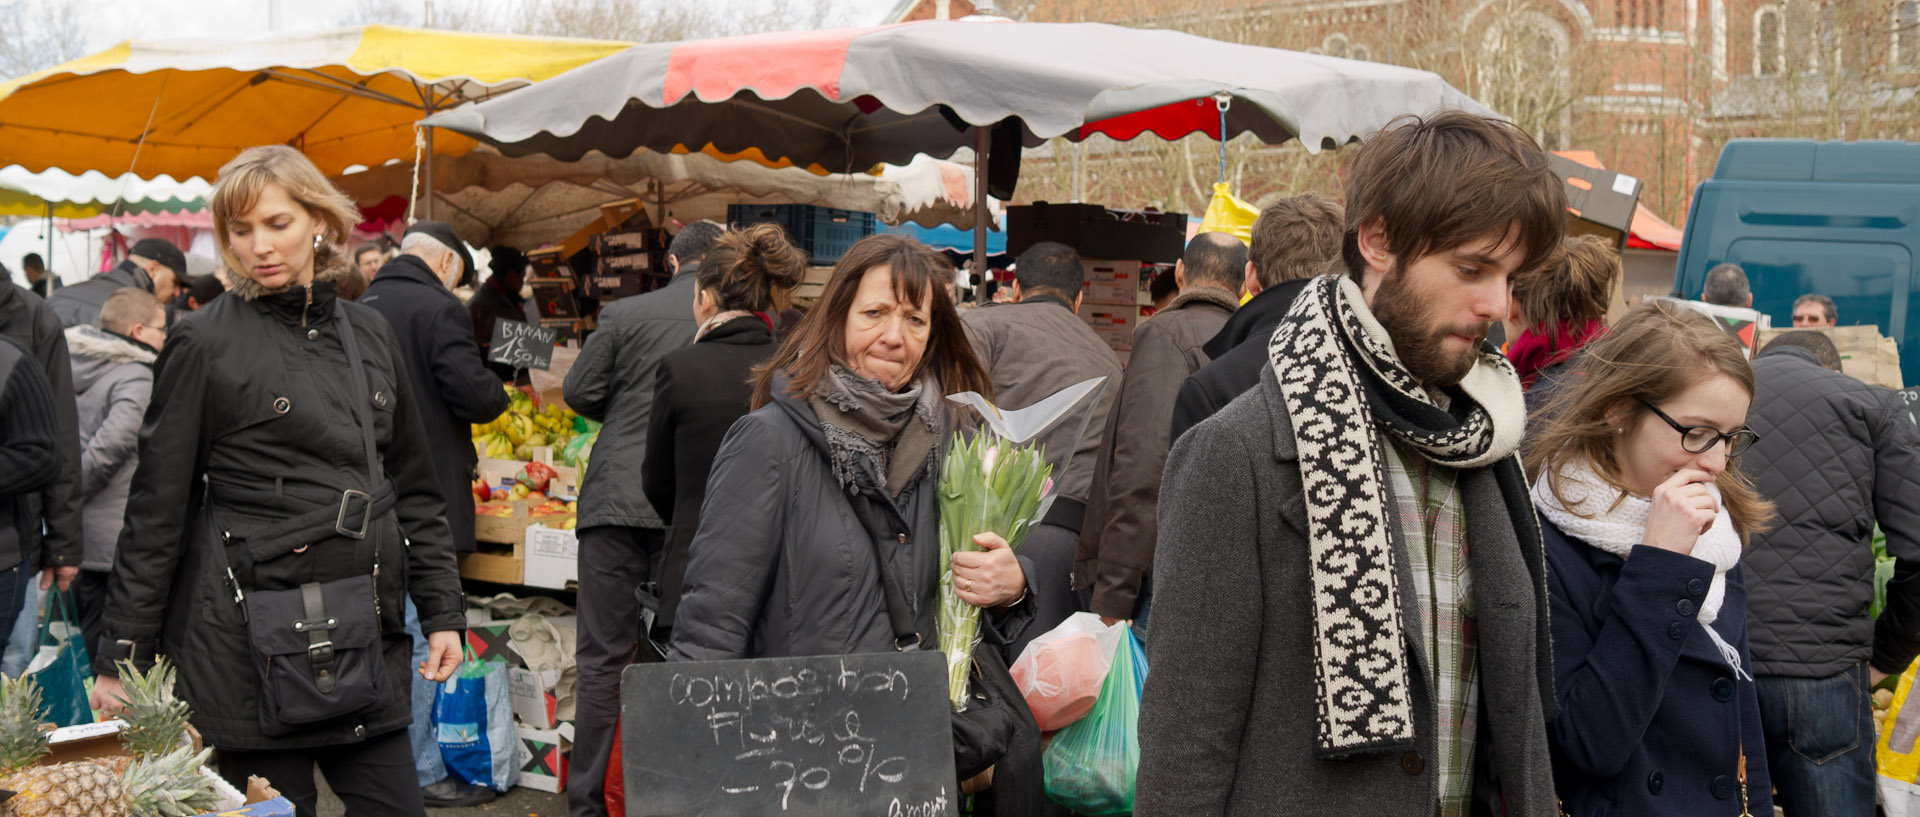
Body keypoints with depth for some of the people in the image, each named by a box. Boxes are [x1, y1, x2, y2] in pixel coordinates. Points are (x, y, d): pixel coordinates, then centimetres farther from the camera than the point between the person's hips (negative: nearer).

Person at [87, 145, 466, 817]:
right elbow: (157, 509, -1)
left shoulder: (368, 334, 12)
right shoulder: (204, 344, -2)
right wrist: (121, 654, -3)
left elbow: (413, 489, 17)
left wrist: (442, 611, 11)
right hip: (254, 631, -5)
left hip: (365, 634, 5)